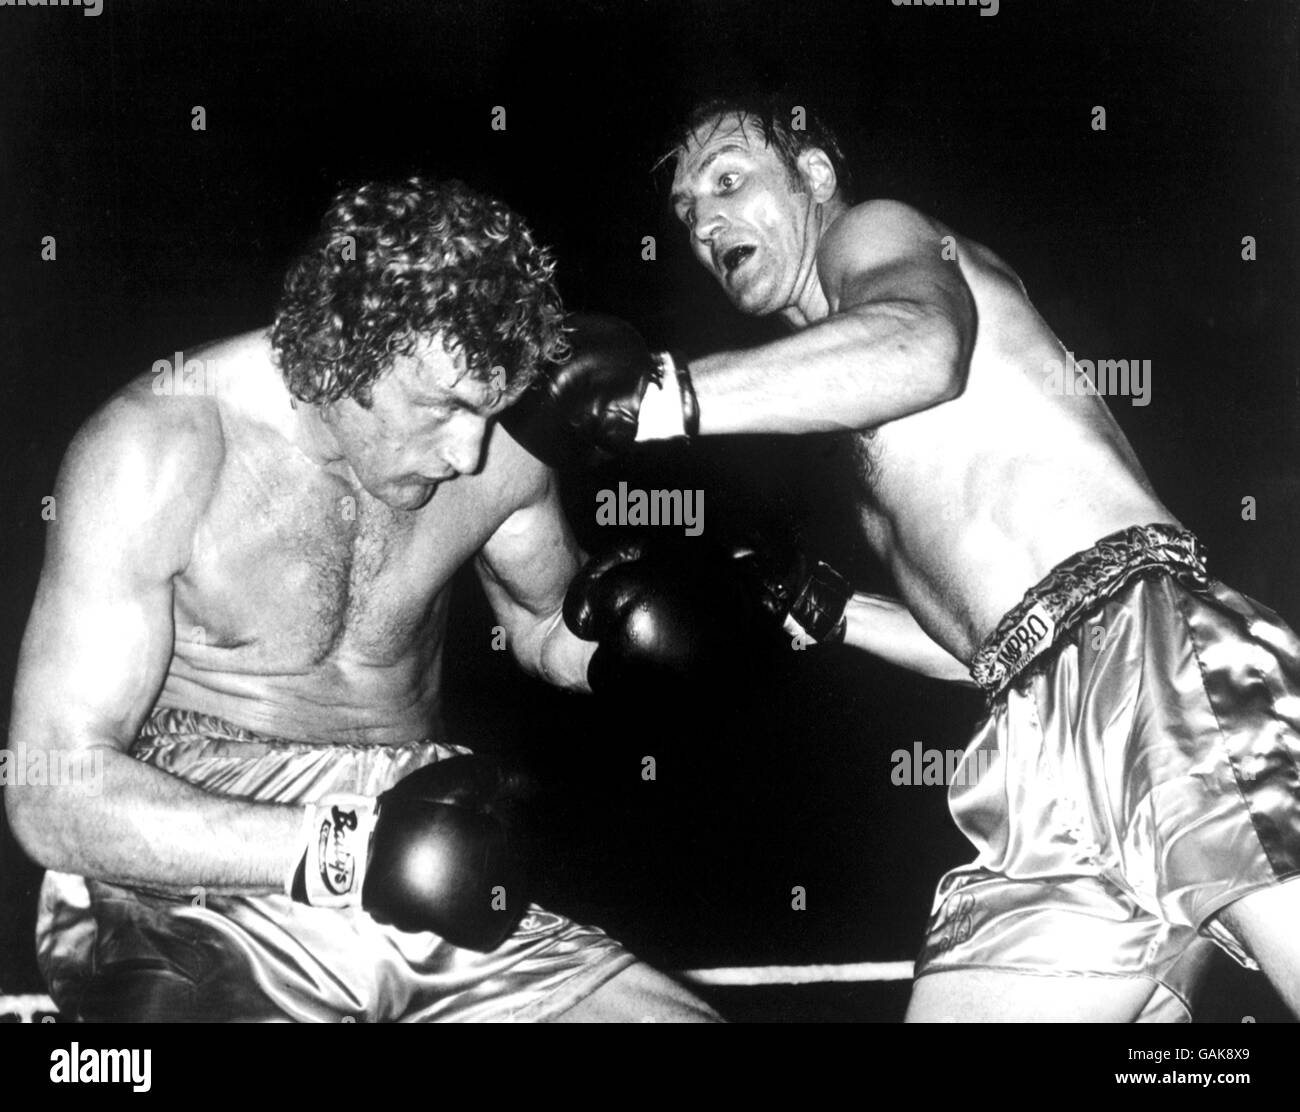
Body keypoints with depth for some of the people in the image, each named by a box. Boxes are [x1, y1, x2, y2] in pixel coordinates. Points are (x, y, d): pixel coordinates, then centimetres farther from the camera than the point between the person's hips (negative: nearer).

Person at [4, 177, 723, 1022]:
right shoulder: (156, 450, -12)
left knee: (677, 1009, -10)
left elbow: (550, 627, 23)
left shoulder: (490, 439, 2)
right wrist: (336, 852, -26)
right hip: (204, 885, -5)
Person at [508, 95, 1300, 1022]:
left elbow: (921, 344, -16)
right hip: (1058, 749, 9)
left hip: (1149, 643, -8)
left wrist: (664, 396, -20)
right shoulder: (867, 457, 32)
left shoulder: (875, 231, 11)